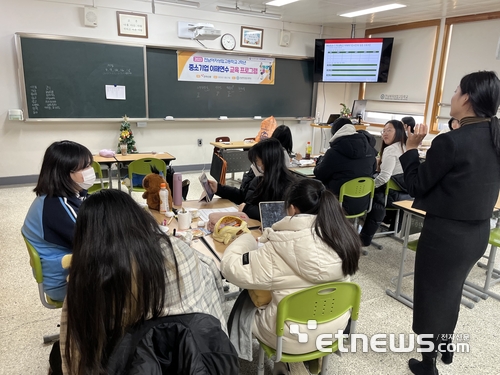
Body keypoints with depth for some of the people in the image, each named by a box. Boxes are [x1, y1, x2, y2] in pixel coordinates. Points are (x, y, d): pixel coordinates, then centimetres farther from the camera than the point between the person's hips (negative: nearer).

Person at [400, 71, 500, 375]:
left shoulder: (451, 141, -23)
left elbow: (416, 186, -15)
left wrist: (411, 148, -5)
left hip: (445, 233, -8)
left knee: (432, 296, 11)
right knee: (451, 292, 27)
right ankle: (446, 347, 47)